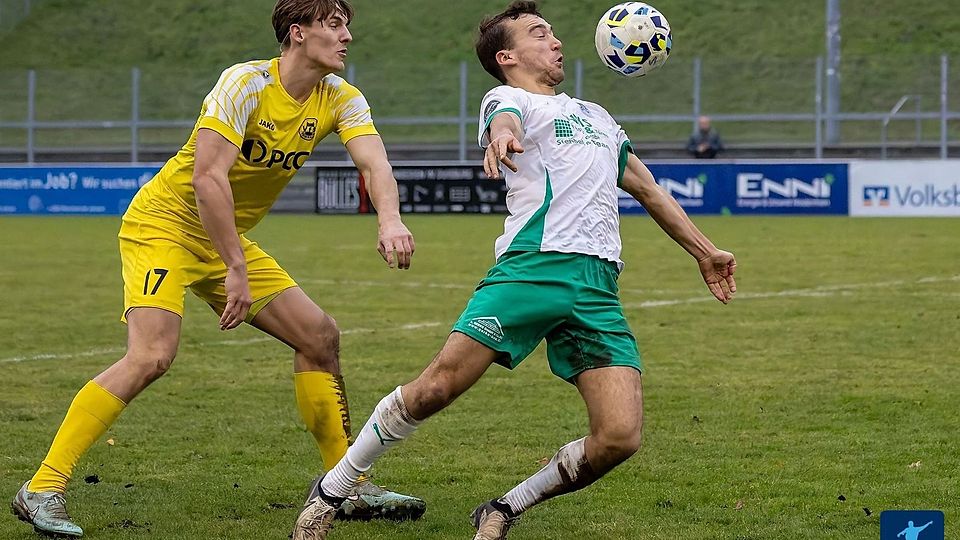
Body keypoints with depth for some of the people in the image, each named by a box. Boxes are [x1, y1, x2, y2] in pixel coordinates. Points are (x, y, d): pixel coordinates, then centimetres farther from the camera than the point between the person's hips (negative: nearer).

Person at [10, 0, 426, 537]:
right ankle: (43, 489, -22)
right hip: (165, 225, -8)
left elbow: (376, 164, -17)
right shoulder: (246, 82, -22)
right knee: (152, 355, -26)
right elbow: (207, 179, -30)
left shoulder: (340, 99, -1)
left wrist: (390, 220, -39)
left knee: (320, 336, 3)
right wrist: (236, 270, -32)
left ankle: (350, 487, 13)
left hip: (228, 239, 8)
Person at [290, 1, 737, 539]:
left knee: (619, 439, -13)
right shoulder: (509, 98, 13)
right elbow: (507, 119, -13)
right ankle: (329, 493, 4)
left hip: (599, 287, 5)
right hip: (533, 266, -5)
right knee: (438, 385, -15)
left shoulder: (596, 116, 33)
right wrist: (503, 136, -38)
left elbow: (648, 188, 43)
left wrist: (704, 250, 42)